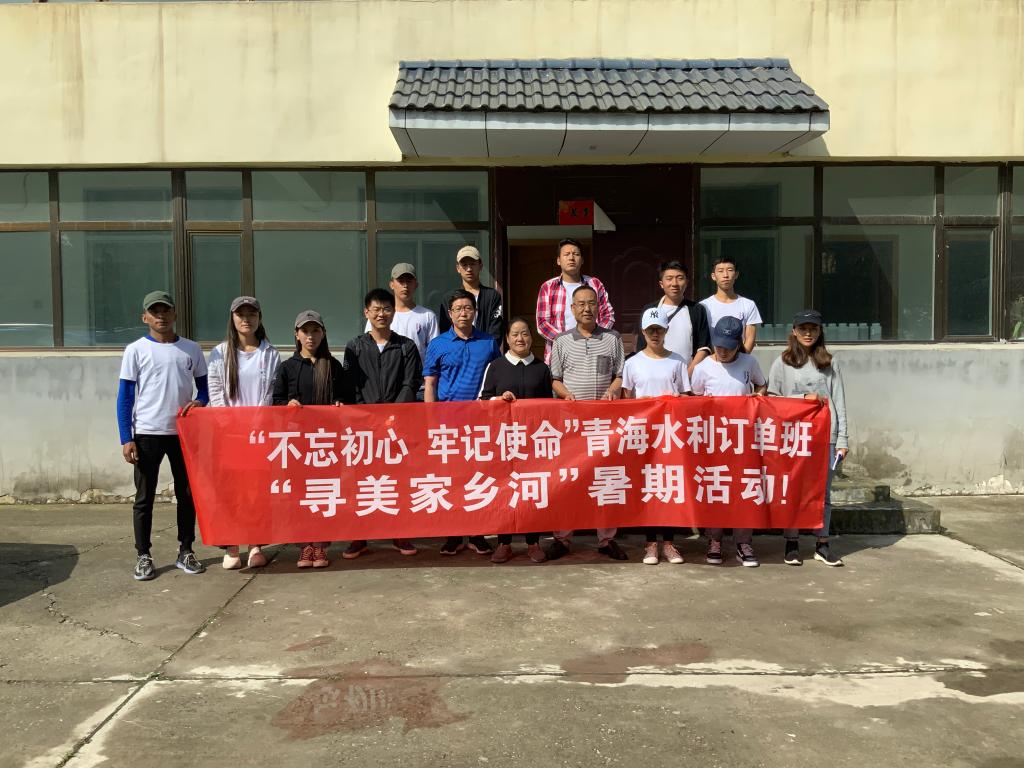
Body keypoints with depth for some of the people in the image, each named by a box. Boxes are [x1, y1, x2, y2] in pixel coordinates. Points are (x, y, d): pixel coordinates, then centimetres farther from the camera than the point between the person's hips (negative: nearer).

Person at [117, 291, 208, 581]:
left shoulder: (191, 349, 6)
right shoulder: (136, 350, -1)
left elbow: (204, 387, 13)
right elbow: (125, 398, -2)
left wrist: (199, 402, -11)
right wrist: (126, 439, -8)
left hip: (183, 432, 3)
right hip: (147, 434, -2)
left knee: (187, 493, 8)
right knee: (144, 497, 4)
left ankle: (185, 551, 21)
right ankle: (143, 556, 14)